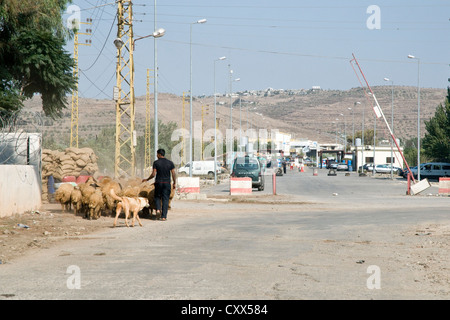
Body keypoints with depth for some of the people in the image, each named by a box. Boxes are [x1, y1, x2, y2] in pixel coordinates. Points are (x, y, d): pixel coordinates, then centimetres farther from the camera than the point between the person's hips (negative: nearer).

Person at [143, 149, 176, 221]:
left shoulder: (156, 163, -6)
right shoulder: (170, 163, 0)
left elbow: (153, 174, -9)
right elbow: (173, 174, -2)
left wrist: (147, 179, 7)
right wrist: (174, 183, 8)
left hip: (158, 182, -1)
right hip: (167, 183, 1)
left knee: (157, 196, 20)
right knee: (165, 199, 5)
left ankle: (158, 209, -5)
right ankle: (163, 216, 0)